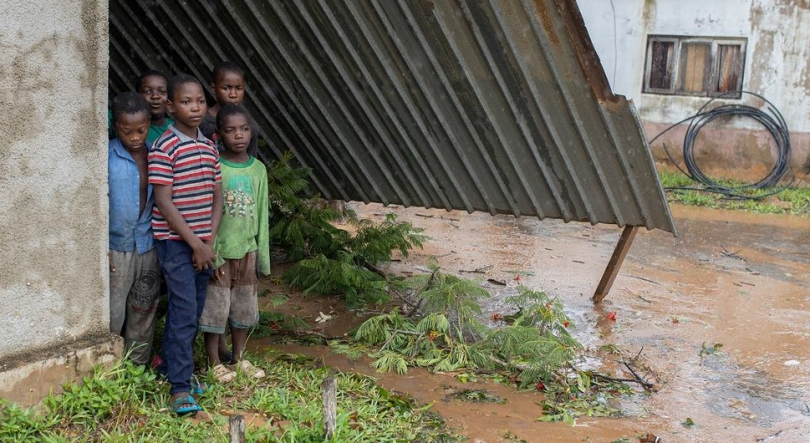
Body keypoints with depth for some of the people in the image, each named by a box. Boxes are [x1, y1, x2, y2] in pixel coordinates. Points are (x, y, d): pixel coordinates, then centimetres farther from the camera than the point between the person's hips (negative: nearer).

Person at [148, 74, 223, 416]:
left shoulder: (209, 147, 9)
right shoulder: (164, 147, -11)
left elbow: (218, 196, 10)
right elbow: (163, 201, -14)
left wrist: (209, 241, -3)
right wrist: (195, 243, -15)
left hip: (203, 242, 6)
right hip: (175, 242, -6)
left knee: (194, 311, 12)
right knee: (184, 311, -9)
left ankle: (180, 367, 28)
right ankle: (179, 388, -3)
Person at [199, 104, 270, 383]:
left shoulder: (258, 169, 2)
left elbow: (262, 215, 6)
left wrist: (262, 256, 6)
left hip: (246, 250, 4)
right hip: (219, 251, -4)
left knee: (244, 307, 14)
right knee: (215, 307, 5)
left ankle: (239, 358, 30)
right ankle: (214, 363, 20)